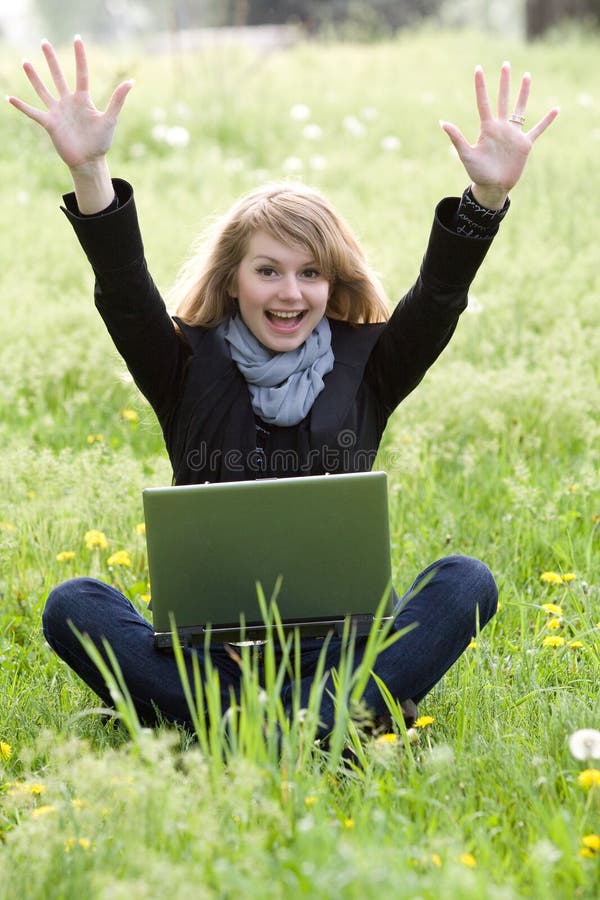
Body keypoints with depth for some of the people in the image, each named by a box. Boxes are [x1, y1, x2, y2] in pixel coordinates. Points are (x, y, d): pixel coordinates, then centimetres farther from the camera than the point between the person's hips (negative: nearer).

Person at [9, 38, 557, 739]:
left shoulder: (364, 366, 11)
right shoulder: (191, 369, 8)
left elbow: (438, 296, -4)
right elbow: (124, 293, -8)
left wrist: (488, 196, -22)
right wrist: (88, 174, -25)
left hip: (335, 650, 1)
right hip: (207, 652, 0)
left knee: (465, 582, -26)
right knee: (72, 605, -27)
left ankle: (317, 726, -47)